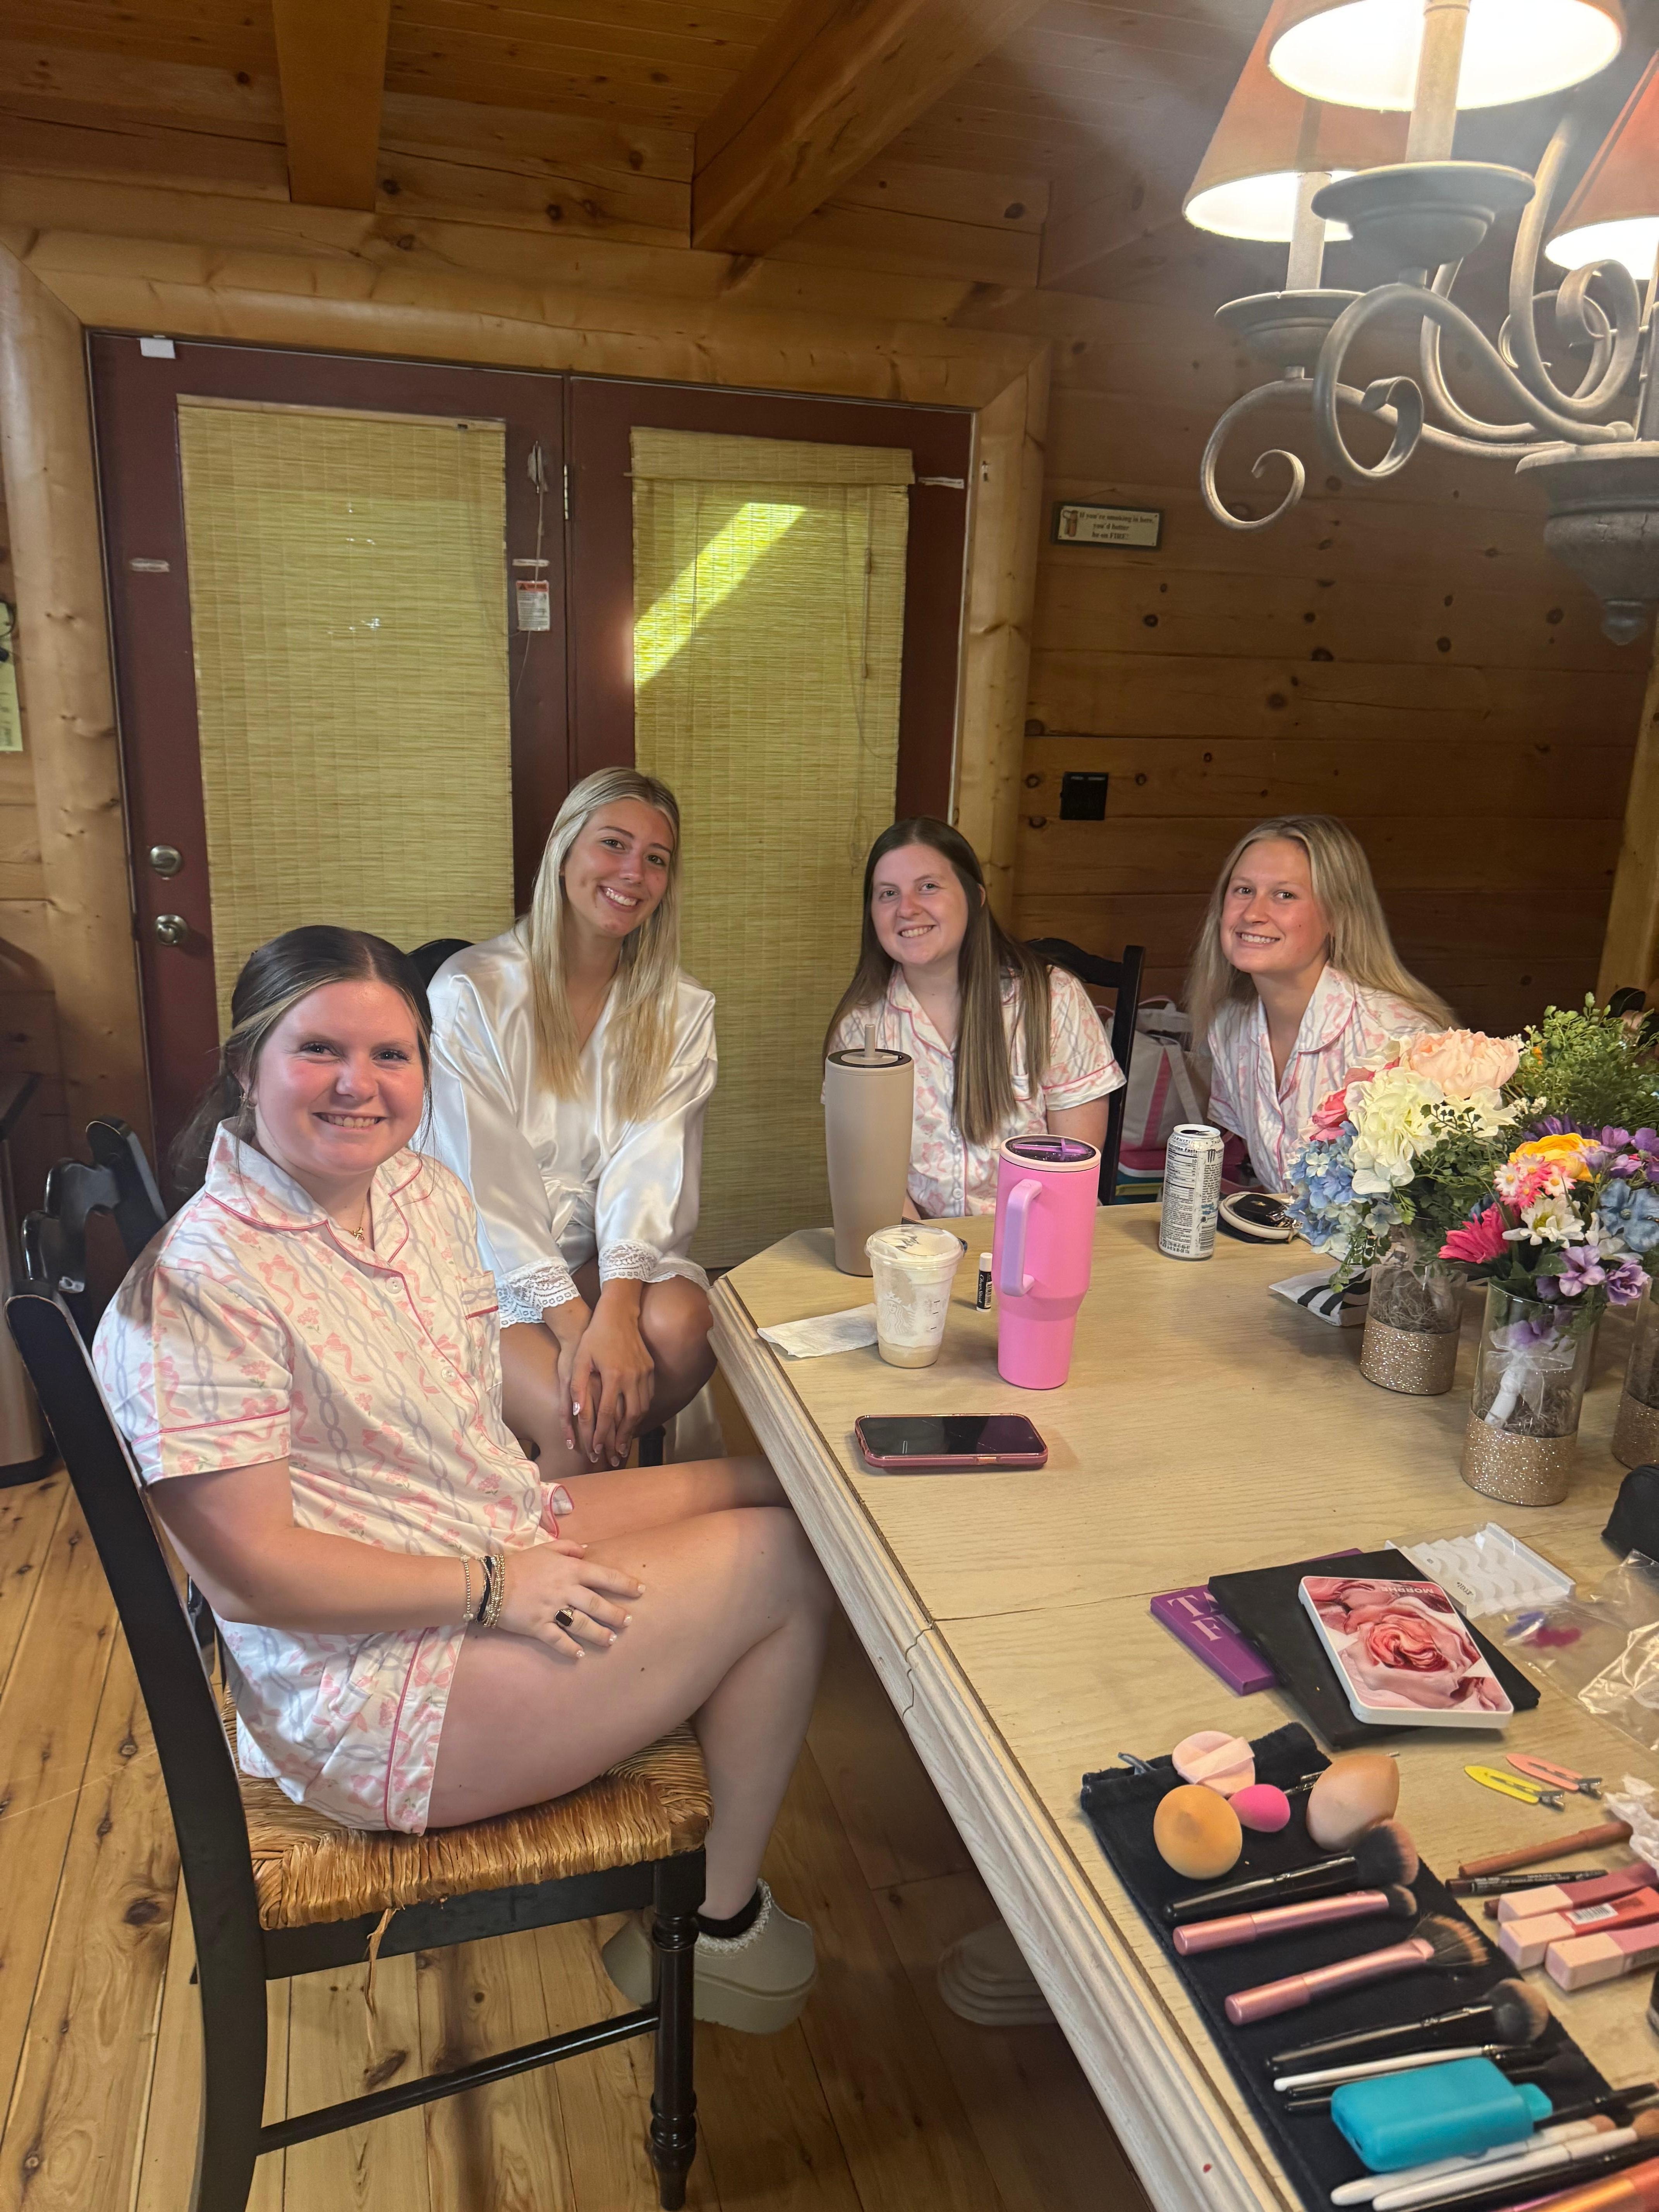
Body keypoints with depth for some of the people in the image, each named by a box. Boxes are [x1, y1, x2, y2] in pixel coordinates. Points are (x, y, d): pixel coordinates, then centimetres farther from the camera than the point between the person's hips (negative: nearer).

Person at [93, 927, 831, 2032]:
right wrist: (497, 1587, -20)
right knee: (786, 1565, -7)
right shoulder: (203, 1283, -24)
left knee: (784, 1487, 8)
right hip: (365, 1693, -9)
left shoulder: (428, 1191, 2)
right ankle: (720, 1927, 16)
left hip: (506, 1553, 9)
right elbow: (250, 1568, -23)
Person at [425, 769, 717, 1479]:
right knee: (569, 1412, -29)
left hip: (613, 1258, 3)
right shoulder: (470, 993, -7)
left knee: (680, 1328, -29)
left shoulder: (682, 1014, 4)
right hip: (494, 1270, -3)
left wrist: (616, 1310, -27)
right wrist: (574, 1325, -25)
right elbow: (488, 1181, -14)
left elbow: (650, 1172, -9)